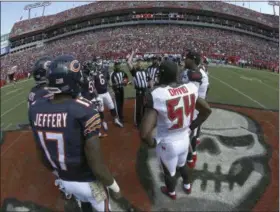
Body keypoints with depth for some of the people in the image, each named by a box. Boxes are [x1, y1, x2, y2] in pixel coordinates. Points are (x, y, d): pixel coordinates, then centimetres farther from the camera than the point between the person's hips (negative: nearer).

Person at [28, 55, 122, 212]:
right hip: (88, 181, -5)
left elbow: (43, 155, 2)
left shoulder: (35, 109, -12)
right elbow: (97, 166, -26)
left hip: (64, 180, 5)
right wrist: (114, 187, -8)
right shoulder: (84, 110, -30)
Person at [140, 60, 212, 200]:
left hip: (167, 143, -4)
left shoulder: (157, 95, -30)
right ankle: (187, 186, 61)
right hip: (185, 139, 5)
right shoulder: (190, 88, -13)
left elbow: (144, 133, -35)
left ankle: (171, 193, 56)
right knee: (182, 164, 34)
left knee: (169, 171, 26)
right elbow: (207, 110, 2)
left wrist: (152, 143, -13)